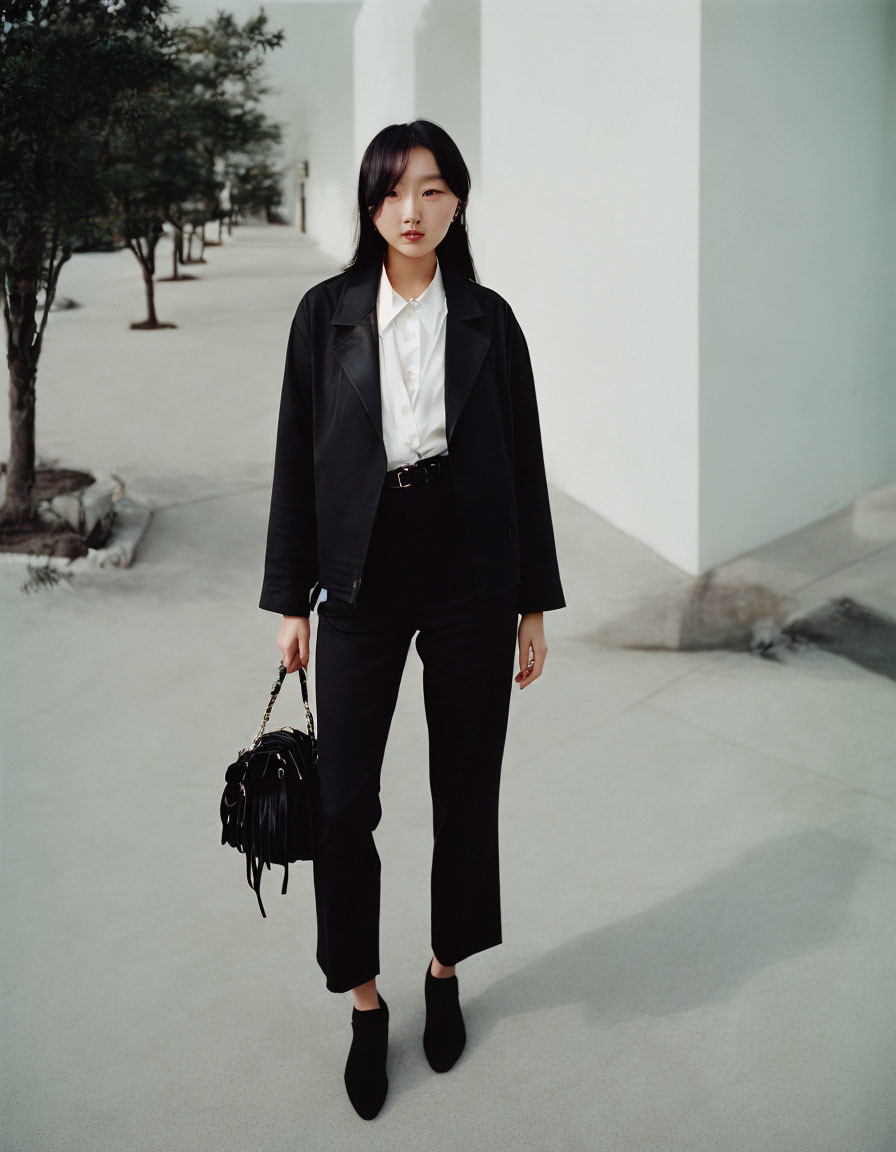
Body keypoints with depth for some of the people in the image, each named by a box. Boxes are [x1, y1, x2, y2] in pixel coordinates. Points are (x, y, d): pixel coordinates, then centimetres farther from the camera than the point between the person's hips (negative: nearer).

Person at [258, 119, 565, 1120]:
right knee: (342, 802, 0)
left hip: (470, 586, 1)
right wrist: (290, 600, 1)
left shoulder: (488, 320, 1)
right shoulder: (326, 313, 0)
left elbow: (522, 464, 4)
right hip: (362, 585, 0)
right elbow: (297, 460, 2)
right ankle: (364, 1003, 20)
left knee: (465, 792, 10)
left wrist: (534, 603, 4)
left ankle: (445, 973, 33)